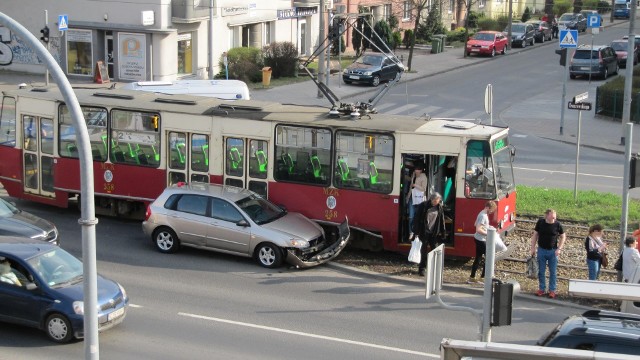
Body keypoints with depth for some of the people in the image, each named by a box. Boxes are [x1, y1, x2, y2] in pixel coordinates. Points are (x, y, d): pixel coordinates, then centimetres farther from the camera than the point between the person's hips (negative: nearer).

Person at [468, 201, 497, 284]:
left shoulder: (483, 214, 10)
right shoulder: (483, 216, -21)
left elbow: (476, 224, 23)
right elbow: (478, 229, -27)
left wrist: (488, 227, 17)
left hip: (478, 239, 10)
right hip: (481, 240, -10)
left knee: (478, 259, 13)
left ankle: (472, 278, 17)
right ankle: (483, 277, 5)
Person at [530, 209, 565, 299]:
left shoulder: (557, 224, -10)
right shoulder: (540, 222, -7)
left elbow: (563, 236, 1)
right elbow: (535, 235, 2)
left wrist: (559, 249, -8)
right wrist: (533, 248, -1)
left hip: (553, 251, -1)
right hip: (541, 250, 1)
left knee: (553, 272, 6)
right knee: (541, 271, 9)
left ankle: (552, 290, 17)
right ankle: (542, 289, 22)